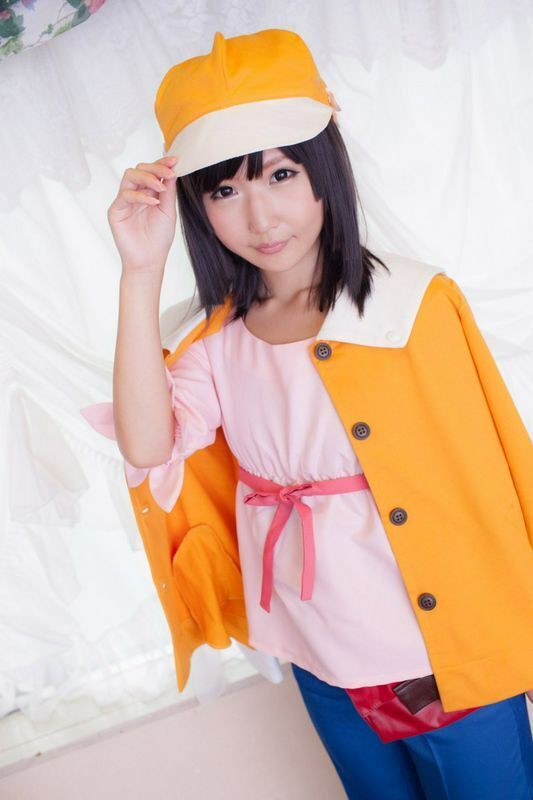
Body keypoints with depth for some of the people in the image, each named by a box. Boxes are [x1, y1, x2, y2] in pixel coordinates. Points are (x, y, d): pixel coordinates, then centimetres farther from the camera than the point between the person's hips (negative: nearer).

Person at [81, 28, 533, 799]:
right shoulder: (214, 339, -3)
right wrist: (141, 274, -22)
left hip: (452, 655, -4)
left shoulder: (416, 301, -15)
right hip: (324, 669, 4)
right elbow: (148, 447, -18)